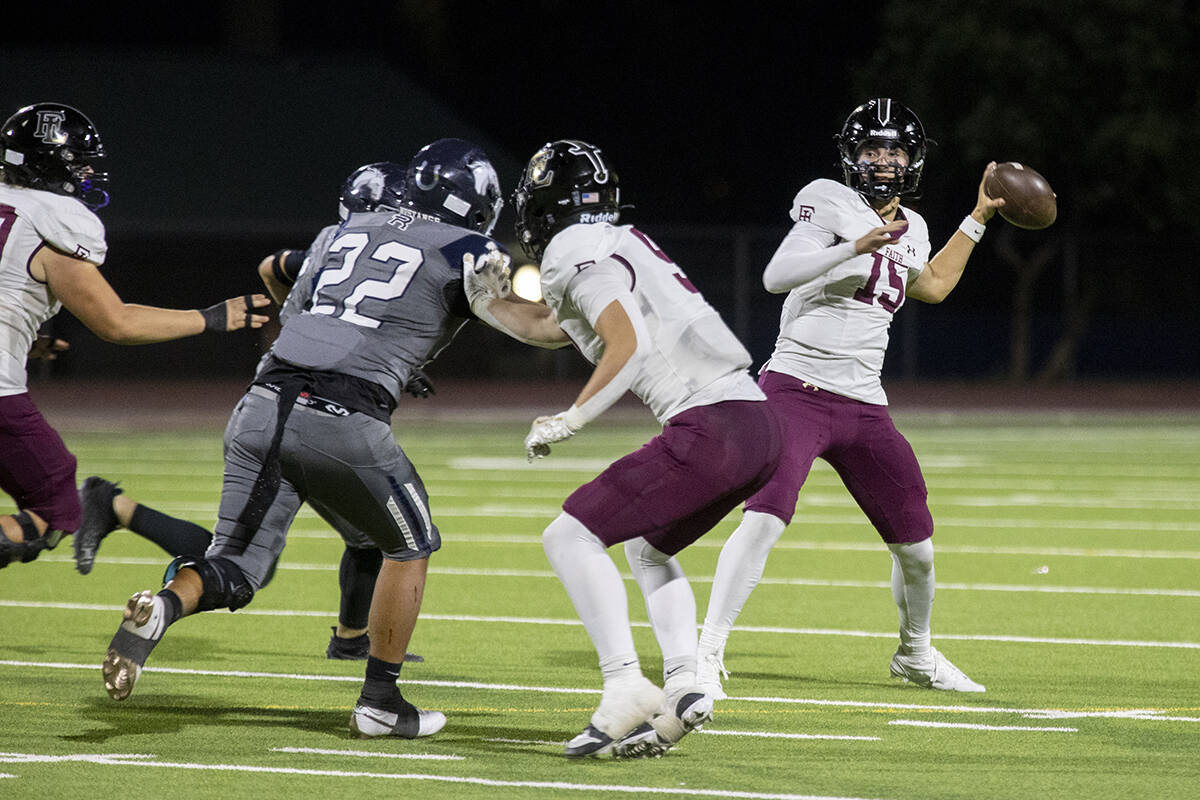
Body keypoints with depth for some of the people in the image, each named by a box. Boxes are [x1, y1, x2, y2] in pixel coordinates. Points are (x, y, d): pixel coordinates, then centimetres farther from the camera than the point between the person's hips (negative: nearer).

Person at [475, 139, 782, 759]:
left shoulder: (576, 253, -3)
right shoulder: (620, 244, 25)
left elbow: (628, 346, -15)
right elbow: (551, 330, 39)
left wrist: (568, 422, -8)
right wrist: (483, 300, 32)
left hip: (708, 425, -9)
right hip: (758, 426, 9)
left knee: (571, 538, -5)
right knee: (647, 547, 27)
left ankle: (626, 686, -18)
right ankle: (683, 684, 9)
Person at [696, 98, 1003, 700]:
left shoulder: (911, 230, 14)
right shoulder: (830, 203, -6)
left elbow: (932, 286, 36)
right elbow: (776, 276, -20)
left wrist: (978, 219, 34)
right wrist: (855, 248, -30)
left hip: (863, 407, 6)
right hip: (796, 391, -6)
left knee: (917, 543, 10)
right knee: (765, 518, -25)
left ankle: (916, 654, 35)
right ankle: (707, 654, -20)